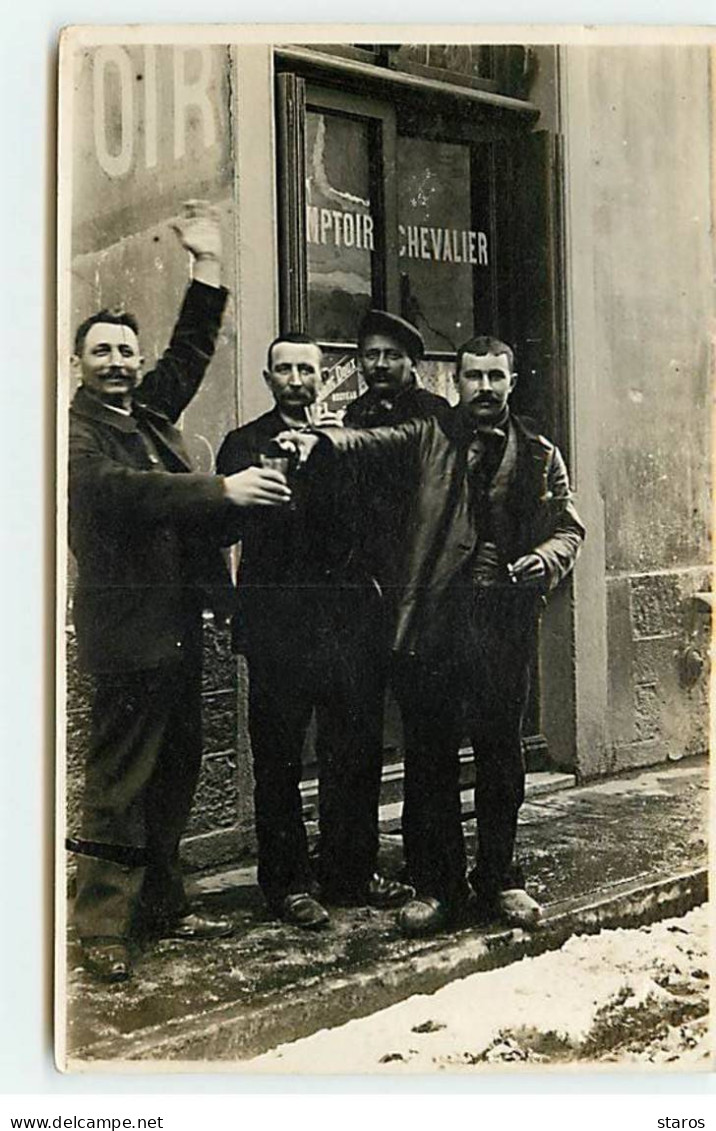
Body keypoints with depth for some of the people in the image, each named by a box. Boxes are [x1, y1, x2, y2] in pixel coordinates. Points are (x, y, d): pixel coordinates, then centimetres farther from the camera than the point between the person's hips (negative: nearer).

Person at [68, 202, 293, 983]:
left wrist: (208, 267, 21)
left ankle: (163, 908, 23)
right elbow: (121, 488, -23)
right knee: (118, 784, -4)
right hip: (127, 631, -8)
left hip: (178, 623, 9)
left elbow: (189, 354, 26)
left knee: (174, 778, 13)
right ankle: (103, 926, 4)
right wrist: (223, 489, -26)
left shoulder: (149, 412, 16)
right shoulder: (74, 429, -6)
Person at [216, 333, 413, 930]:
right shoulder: (246, 444, 3)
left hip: (345, 616, 4)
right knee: (279, 758, 4)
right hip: (278, 618, -4)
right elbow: (236, 520, -12)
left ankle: (351, 869, 25)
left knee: (357, 751, 10)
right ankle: (289, 881, 16)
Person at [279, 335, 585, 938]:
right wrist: (321, 442, -29)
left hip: (507, 623, 1)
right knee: (430, 759, 4)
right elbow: (371, 444, -8)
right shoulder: (430, 437, 8)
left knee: (502, 757, 9)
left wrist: (545, 560, -12)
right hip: (433, 623, -1)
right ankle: (439, 884, 17)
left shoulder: (539, 455, 14)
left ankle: (499, 878, 26)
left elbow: (569, 527, 10)